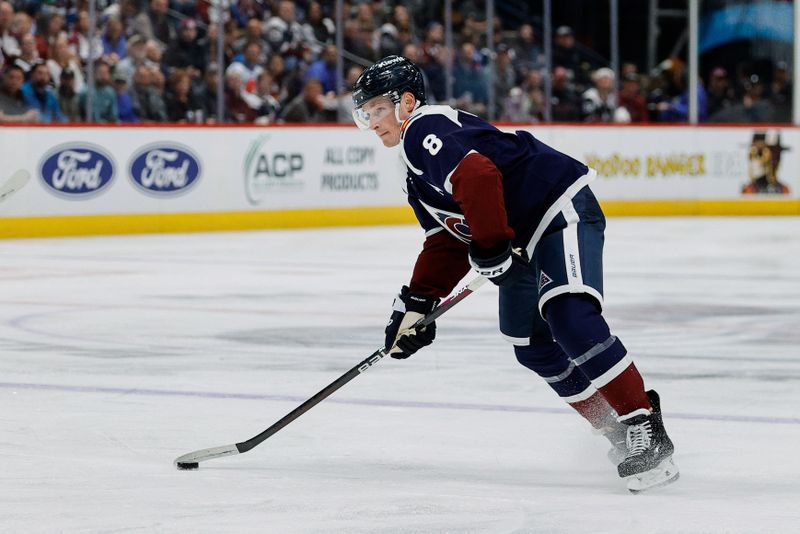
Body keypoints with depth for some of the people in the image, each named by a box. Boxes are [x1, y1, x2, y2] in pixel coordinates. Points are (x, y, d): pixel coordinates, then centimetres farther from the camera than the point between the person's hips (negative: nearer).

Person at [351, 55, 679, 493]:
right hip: (524, 241, 11)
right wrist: (416, 304, 14)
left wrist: (488, 248, -24)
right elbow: (446, 244, 23)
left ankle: (646, 428, -26)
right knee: (533, 347, 11)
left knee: (568, 317, -26)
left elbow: (477, 175, -30)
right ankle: (618, 433, 18)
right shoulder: (417, 177, 21)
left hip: (562, 211, -11)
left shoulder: (425, 129, -13)